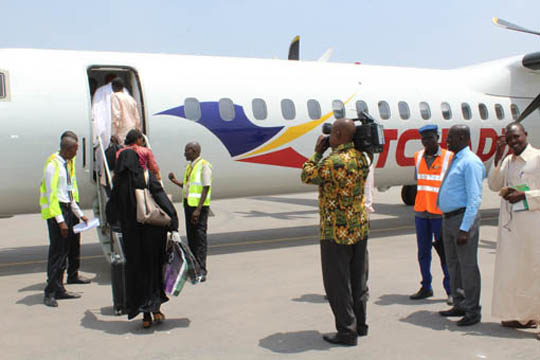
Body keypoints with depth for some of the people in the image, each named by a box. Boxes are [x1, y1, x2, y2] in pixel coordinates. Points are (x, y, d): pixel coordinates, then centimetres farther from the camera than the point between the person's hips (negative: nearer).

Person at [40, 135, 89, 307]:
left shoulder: (65, 164, 15)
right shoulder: (52, 165, -12)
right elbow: (51, 195, -17)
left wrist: (80, 214, 23)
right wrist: (60, 221, -21)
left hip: (67, 209, 9)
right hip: (55, 210, -9)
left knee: (63, 251, 12)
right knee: (56, 252, -8)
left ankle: (59, 289, 20)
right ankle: (50, 293, -1)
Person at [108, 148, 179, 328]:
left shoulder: (118, 182, 1)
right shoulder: (147, 177, -6)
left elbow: (112, 214, 10)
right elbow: (163, 201, -15)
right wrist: (173, 227, -15)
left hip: (131, 234, 2)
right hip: (153, 231, -2)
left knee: (137, 271, 11)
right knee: (155, 267, 14)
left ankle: (146, 315, 12)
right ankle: (155, 308, 8)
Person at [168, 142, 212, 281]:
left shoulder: (204, 166, -11)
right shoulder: (189, 166, 15)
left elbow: (206, 188, -16)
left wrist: (198, 209, -21)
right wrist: (175, 181, 8)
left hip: (199, 206, -8)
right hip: (188, 204, 9)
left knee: (200, 237, -7)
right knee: (190, 237, 12)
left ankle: (201, 270, -4)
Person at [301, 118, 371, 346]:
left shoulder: (332, 162, -21)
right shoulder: (361, 158, 2)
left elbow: (307, 176, -6)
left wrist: (318, 152, 3)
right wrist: (333, 150, 12)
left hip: (336, 233, -8)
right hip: (360, 229, 8)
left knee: (337, 283, 3)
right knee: (358, 279, 17)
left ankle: (347, 332, 8)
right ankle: (360, 325, 29)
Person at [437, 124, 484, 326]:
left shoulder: (471, 162, -13)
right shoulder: (456, 160, 17)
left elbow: (474, 198, -18)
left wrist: (464, 229, -22)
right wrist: (449, 220, 16)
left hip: (463, 218, -10)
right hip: (449, 218, 10)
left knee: (468, 266, -2)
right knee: (453, 264, 16)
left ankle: (472, 311, 8)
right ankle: (459, 306, 28)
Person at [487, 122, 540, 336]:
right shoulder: (507, 162, 16)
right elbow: (494, 185, 6)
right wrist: (498, 157, -1)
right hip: (509, 225, 7)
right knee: (511, 269, 9)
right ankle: (521, 315, 19)